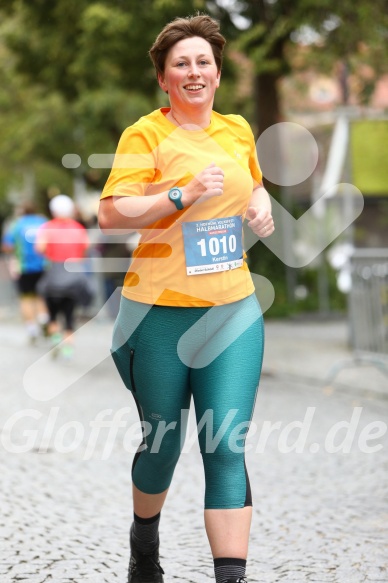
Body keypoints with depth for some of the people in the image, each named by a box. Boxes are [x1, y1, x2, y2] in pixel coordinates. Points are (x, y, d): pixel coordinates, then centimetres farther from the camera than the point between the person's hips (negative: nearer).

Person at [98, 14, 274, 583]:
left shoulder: (238, 129, 10)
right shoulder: (145, 135, -7)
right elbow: (109, 214, -17)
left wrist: (261, 206, 8)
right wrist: (184, 195, -24)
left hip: (233, 311, 3)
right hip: (161, 313, -3)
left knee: (226, 448, -7)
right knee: (163, 443, 11)